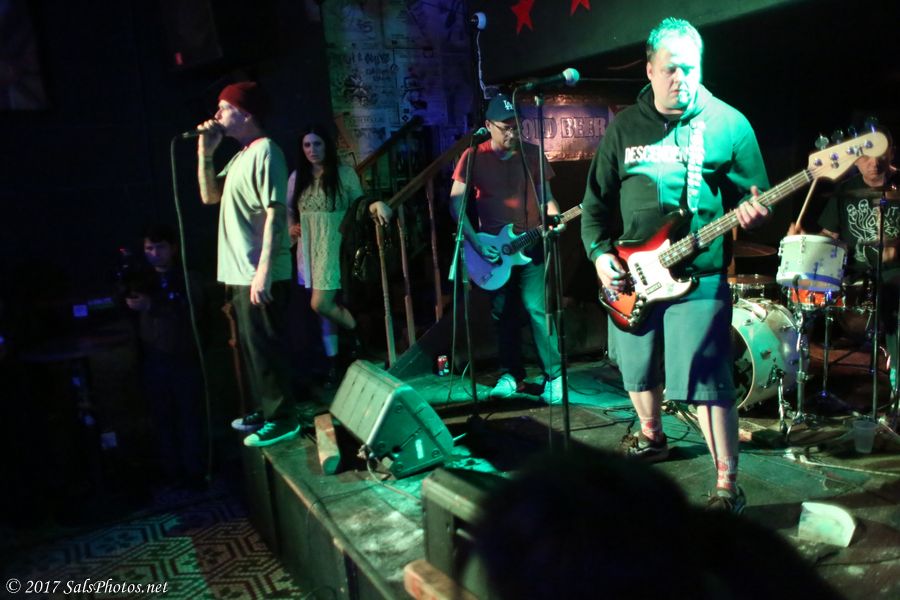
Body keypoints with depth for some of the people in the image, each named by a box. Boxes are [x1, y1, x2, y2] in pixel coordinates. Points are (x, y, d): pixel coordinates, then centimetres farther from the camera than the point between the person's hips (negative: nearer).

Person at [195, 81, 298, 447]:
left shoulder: (264, 151, -13)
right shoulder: (241, 155, 16)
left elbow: (274, 213, -21)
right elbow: (209, 196, 18)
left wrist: (264, 271, -25)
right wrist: (205, 153, 7)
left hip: (259, 274, -10)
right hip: (240, 272, 10)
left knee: (265, 348, -2)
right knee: (251, 347, 17)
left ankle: (283, 419, 9)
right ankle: (266, 410, 30)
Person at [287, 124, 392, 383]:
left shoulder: (344, 173, -3)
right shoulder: (297, 177, 10)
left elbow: (358, 204, -1)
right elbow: (288, 211, 19)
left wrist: (376, 205, -21)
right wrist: (291, 227, -1)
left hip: (334, 248, -5)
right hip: (309, 250, 5)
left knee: (320, 304, -13)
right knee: (326, 307, 9)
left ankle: (357, 331, 15)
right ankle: (333, 365, 19)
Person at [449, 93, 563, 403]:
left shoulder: (532, 153, 1)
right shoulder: (473, 156, -3)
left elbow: (546, 194, 7)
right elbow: (456, 202, -5)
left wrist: (554, 217, -14)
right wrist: (475, 242, -13)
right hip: (491, 246, 1)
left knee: (536, 308, -7)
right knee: (503, 313, 8)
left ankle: (554, 375, 3)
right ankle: (512, 375, 21)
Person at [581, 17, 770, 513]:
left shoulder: (727, 123, 0)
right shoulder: (623, 127, 8)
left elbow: (756, 192, 3)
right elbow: (597, 199, 9)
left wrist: (753, 212, -21)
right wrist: (598, 252, -4)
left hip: (699, 277, -4)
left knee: (705, 381, -8)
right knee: (637, 370, 18)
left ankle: (727, 486, 5)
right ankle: (652, 438, 45)